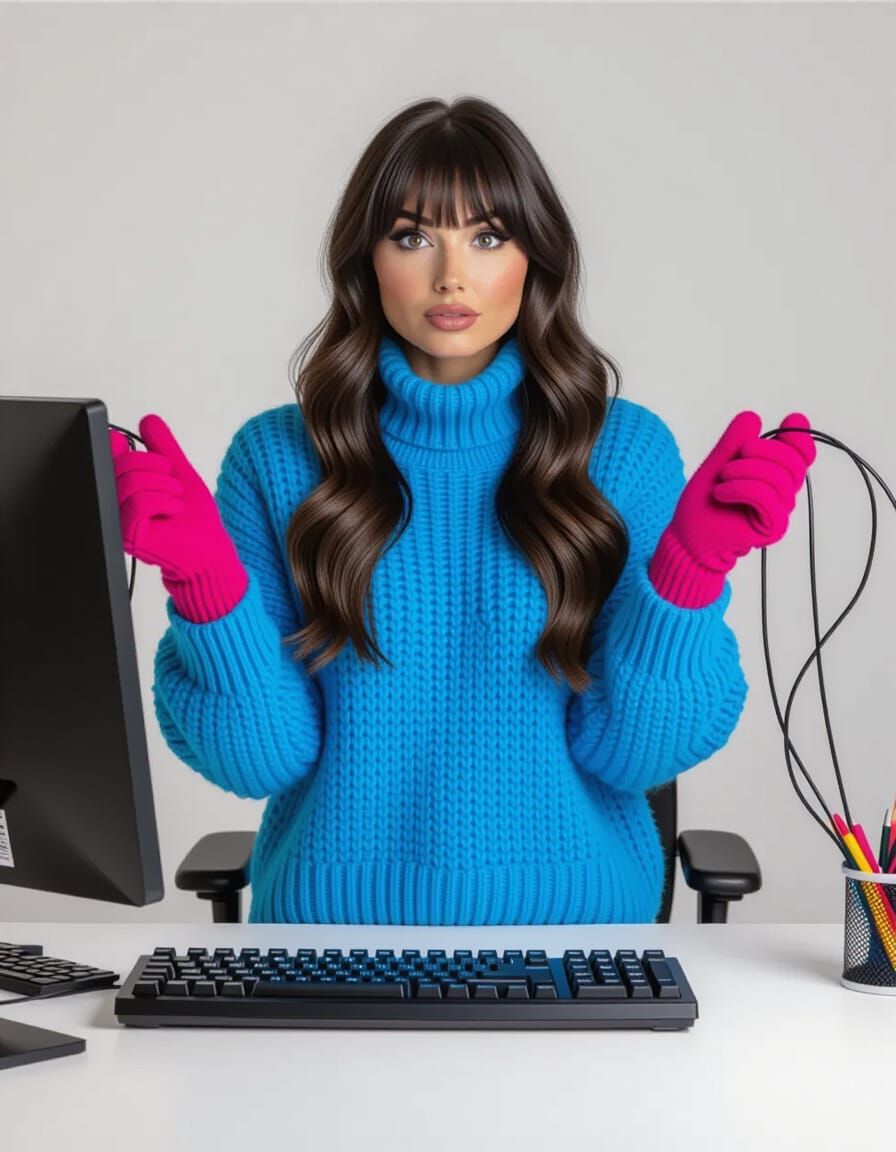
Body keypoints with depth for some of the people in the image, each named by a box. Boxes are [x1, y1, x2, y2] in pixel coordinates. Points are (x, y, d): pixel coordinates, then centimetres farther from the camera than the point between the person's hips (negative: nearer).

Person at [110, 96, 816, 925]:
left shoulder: (625, 448, 2)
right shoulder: (278, 454, 2)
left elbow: (629, 751, -2)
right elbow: (262, 756, -2)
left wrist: (693, 564, -15)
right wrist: (204, 578, -16)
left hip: (569, 905, 0)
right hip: (336, 907, 0)